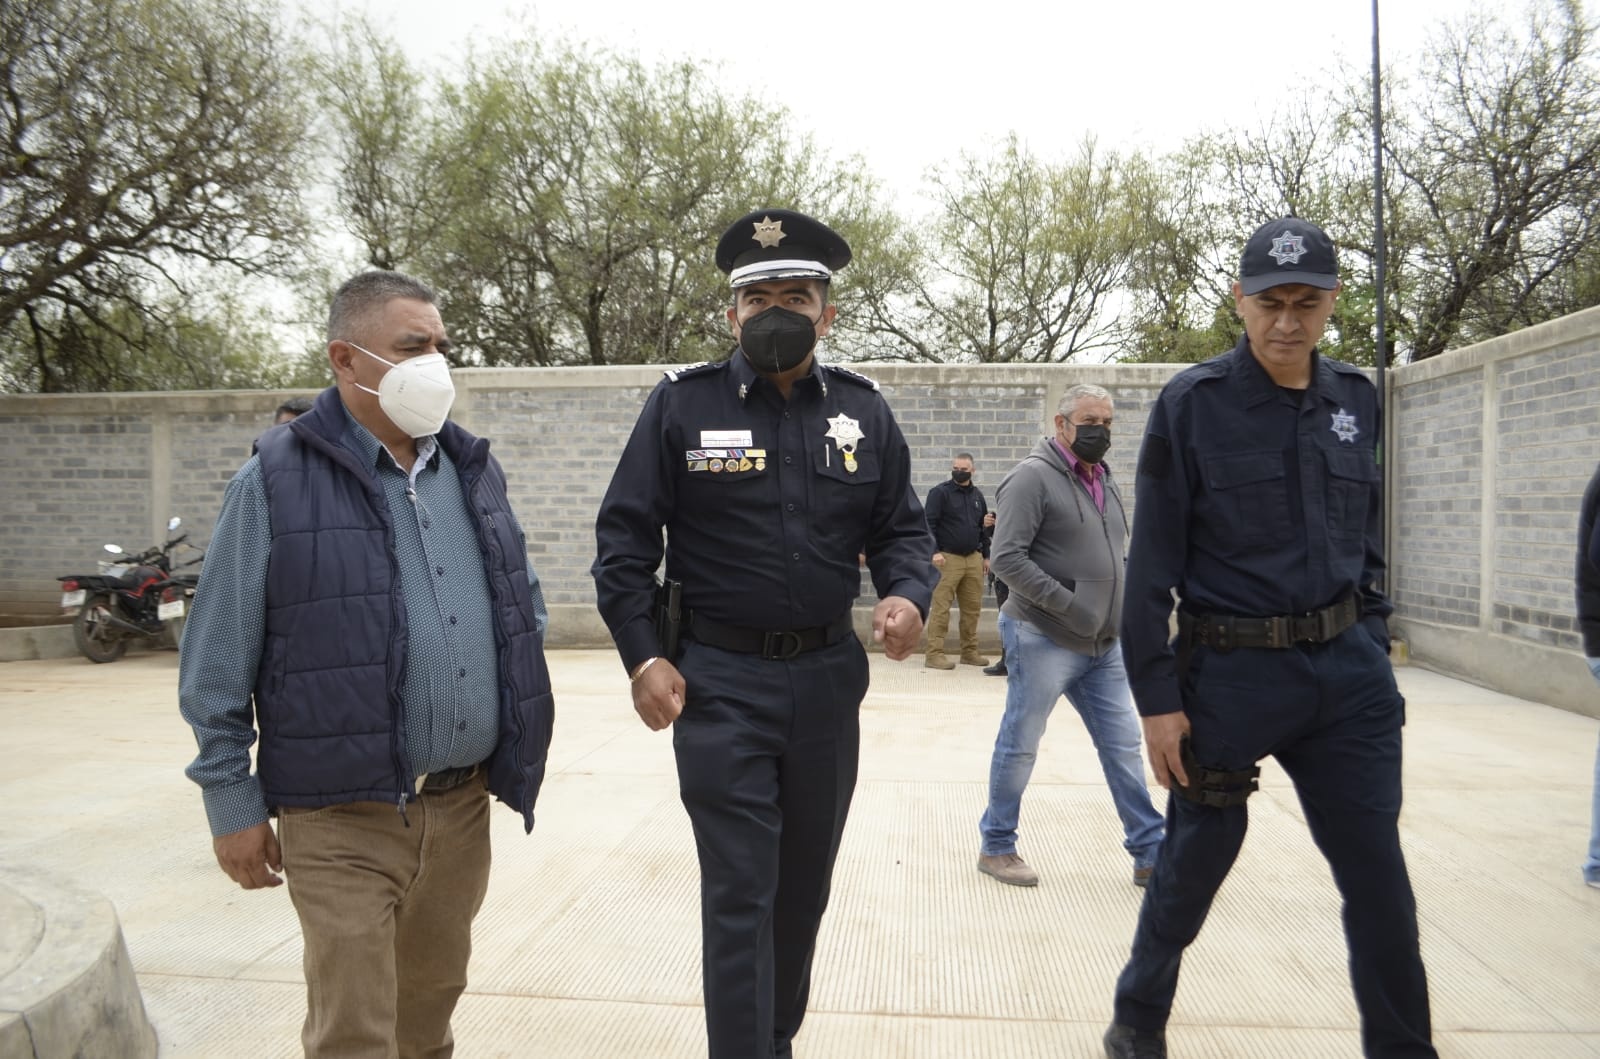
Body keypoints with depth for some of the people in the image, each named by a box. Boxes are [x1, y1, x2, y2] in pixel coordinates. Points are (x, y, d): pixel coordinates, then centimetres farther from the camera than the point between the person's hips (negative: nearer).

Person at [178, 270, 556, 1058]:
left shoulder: (474, 469, 8)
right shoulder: (275, 481, -8)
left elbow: (524, 600, 19)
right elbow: (218, 665, -5)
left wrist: (519, 722, 10)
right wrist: (232, 803, -4)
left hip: (464, 805, 5)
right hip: (344, 818, -5)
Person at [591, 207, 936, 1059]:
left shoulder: (863, 410, 4)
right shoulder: (682, 404, -4)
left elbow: (902, 528, 9)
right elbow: (624, 537, -2)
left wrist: (907, 595, -12)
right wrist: (643, 657, -9)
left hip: (828, 677, 4)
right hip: (719, 680, -4)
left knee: (805, 883, 18)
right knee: (740, 894, -2)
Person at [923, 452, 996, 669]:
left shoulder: (977, 495, 16)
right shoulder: (940, 492, -2)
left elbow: (983, 527, 23)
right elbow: (928, 523, -9)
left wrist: (985, 556, 18)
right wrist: (934, 551, -18)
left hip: (973, 558, 6)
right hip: (948, 558, -6)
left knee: (973, 607, 8)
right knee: (941, 607, -8)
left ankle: (970, 651, 17)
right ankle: (934, 653, -6)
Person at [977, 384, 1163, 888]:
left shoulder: (1105, 479, 12)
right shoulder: (1034, 477, -13)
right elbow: (1007, 559, -20)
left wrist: (1121, 609, 9)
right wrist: (1069, 606, -22)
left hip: (1104, 645, 7)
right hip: (1044, 641, -7)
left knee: (1124, 748, 10)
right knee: (1019, 748, 6)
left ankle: (1150, 853, 19)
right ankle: (996, 847, 21)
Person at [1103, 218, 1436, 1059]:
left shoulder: (1355, 400, 7)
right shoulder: (1192, 403, -8)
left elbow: (1367, 540, 16)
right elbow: (1152, 563, -9)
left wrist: (1373, 648, 12)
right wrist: (1157, 696, -12)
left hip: (1346, 672, 4)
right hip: (1231, 672, -4)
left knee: (1378, 874, 8)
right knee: (1196, 861, 10)